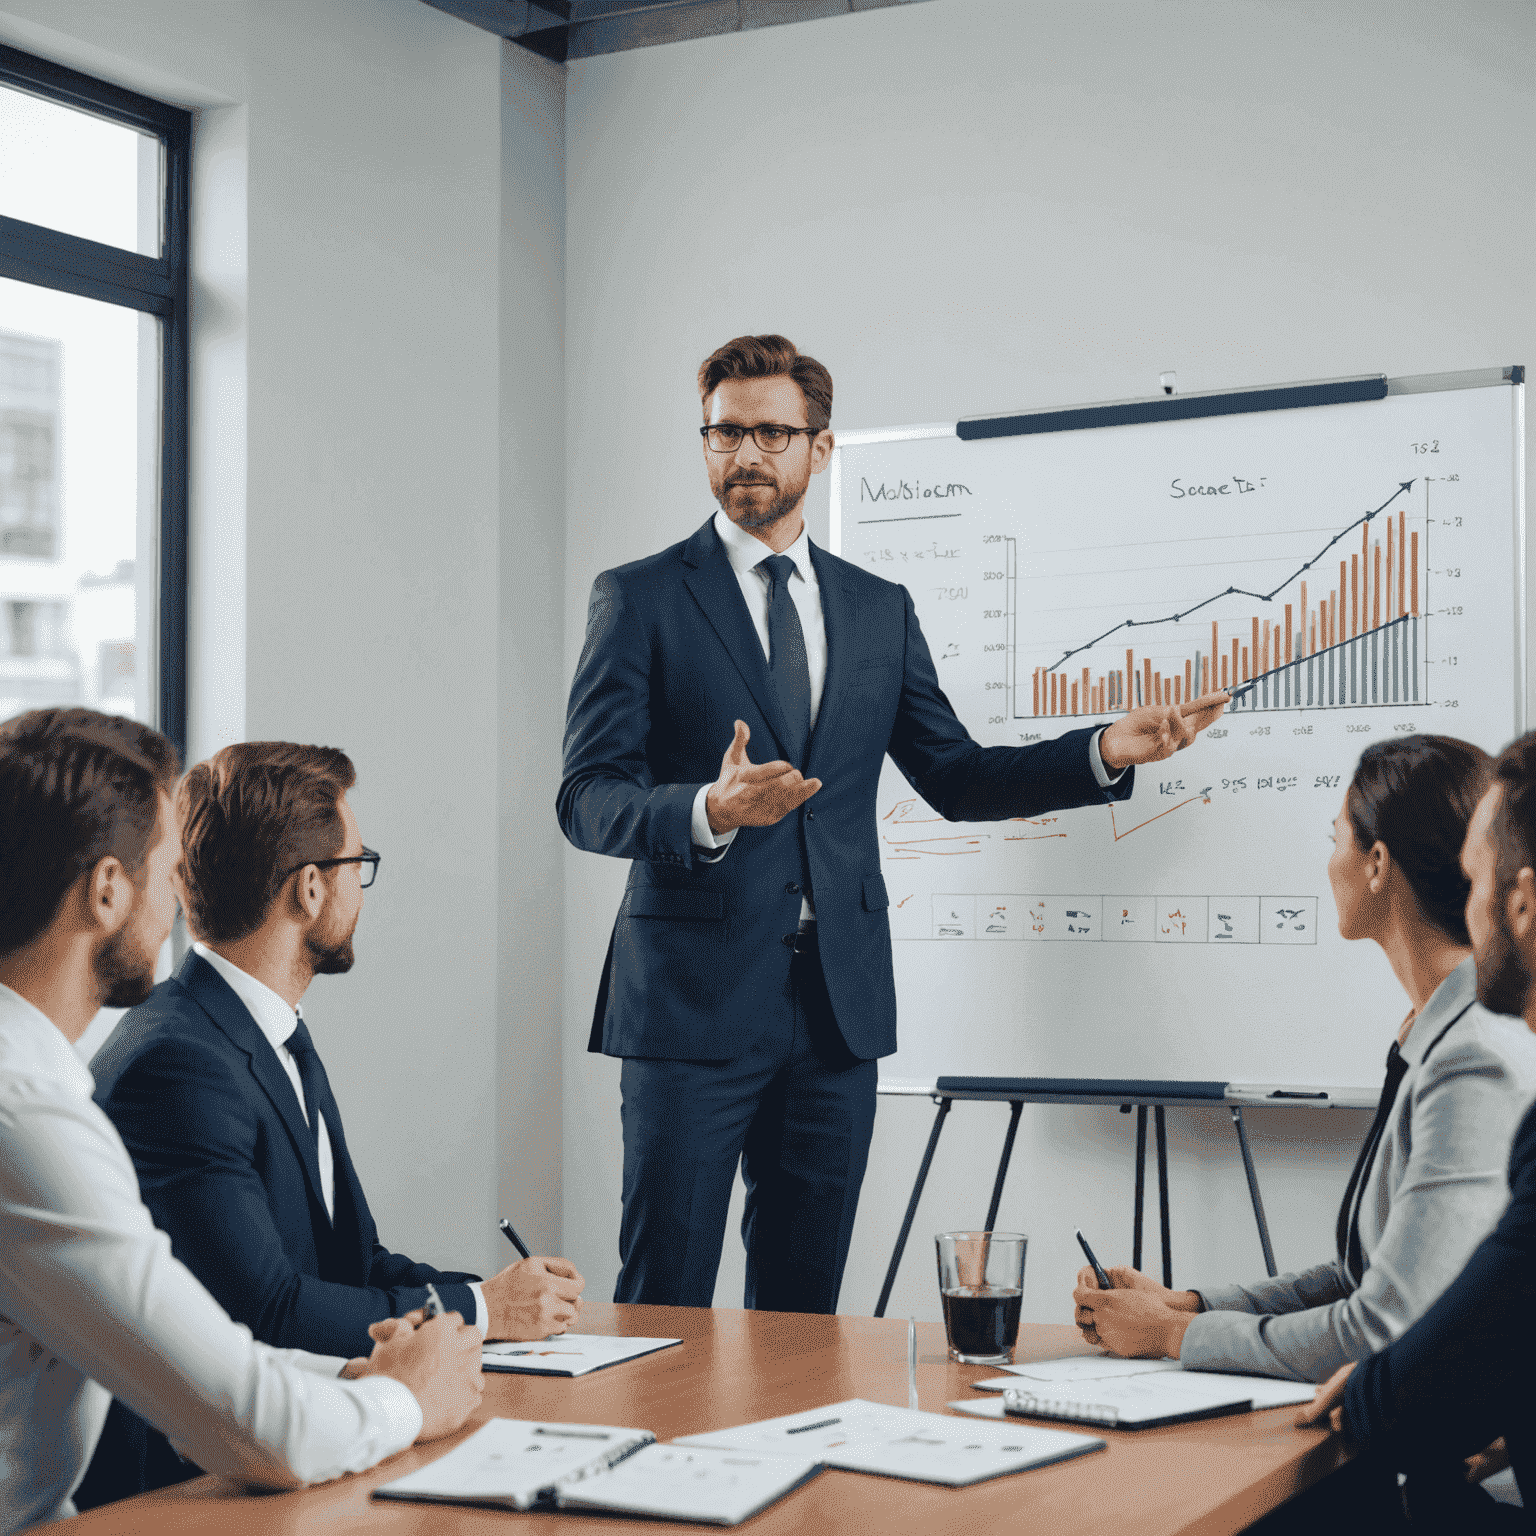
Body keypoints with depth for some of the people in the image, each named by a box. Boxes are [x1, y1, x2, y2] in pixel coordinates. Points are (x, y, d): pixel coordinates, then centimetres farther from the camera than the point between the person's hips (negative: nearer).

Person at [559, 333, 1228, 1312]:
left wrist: (1104, 753, 1)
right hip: (695, 998, -4)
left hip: (839, 1001, 4)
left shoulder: (879, 609, 14)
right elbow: (588, 800, -7)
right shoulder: (641, 599, 0)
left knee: (805, 1304, 11)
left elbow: (956, 778, 15)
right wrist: (708, 812, -28)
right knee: (665, 1307, -2)